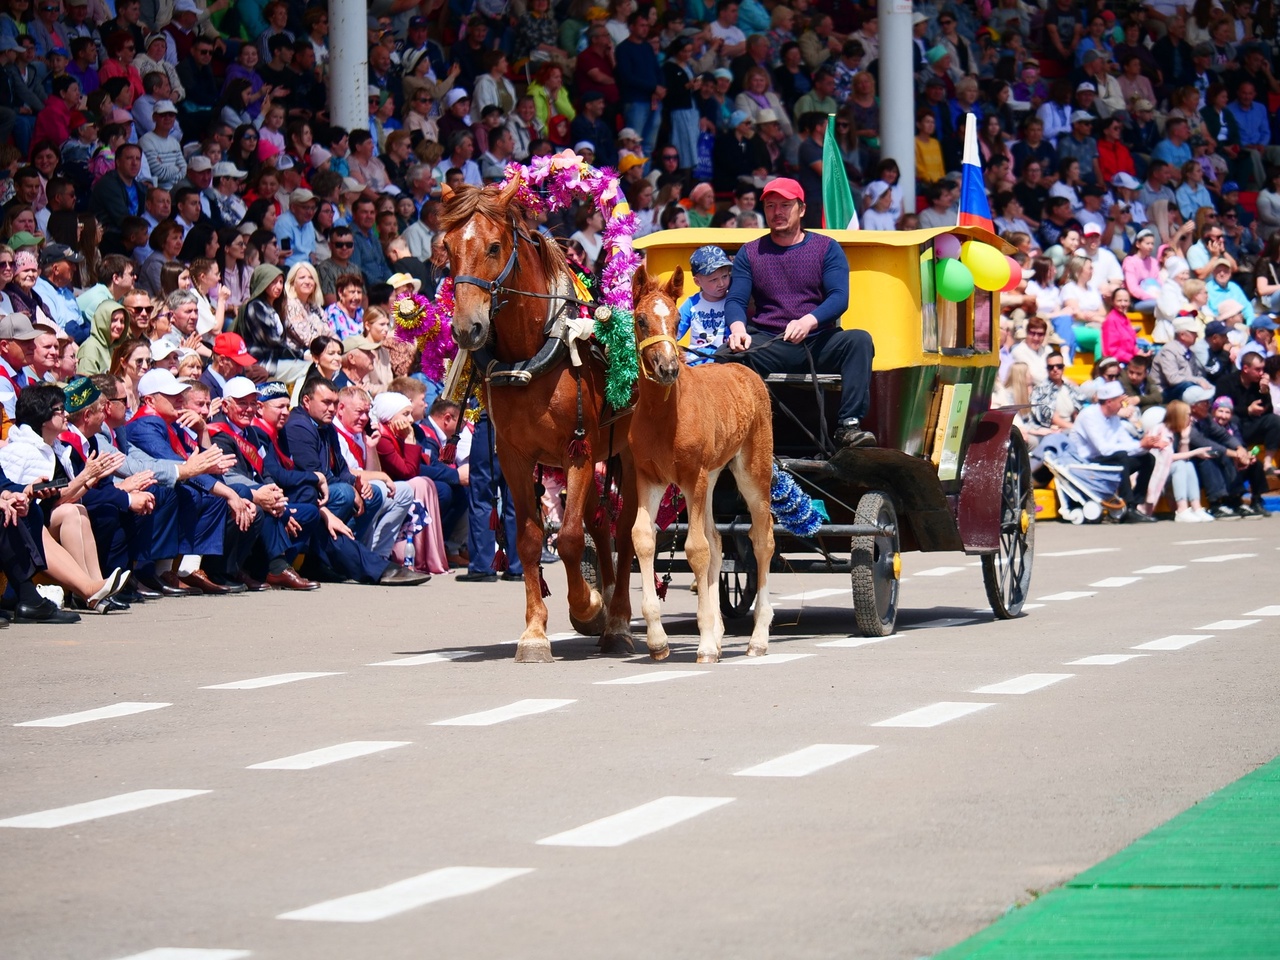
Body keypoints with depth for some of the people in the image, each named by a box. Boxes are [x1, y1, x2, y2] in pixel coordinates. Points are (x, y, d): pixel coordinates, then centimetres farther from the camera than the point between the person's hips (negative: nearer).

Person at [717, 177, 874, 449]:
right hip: (767, 346, 1)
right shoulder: (749, 253, 13)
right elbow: (735, 300, 3)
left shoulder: (826, 248, 9)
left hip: (818, 343, -1)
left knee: (859, 340, -30)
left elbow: (839, 298, -5)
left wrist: (808, 322, -26)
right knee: (727, 354, -29)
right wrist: (738, 328, -23)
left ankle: (849, 425, -36)